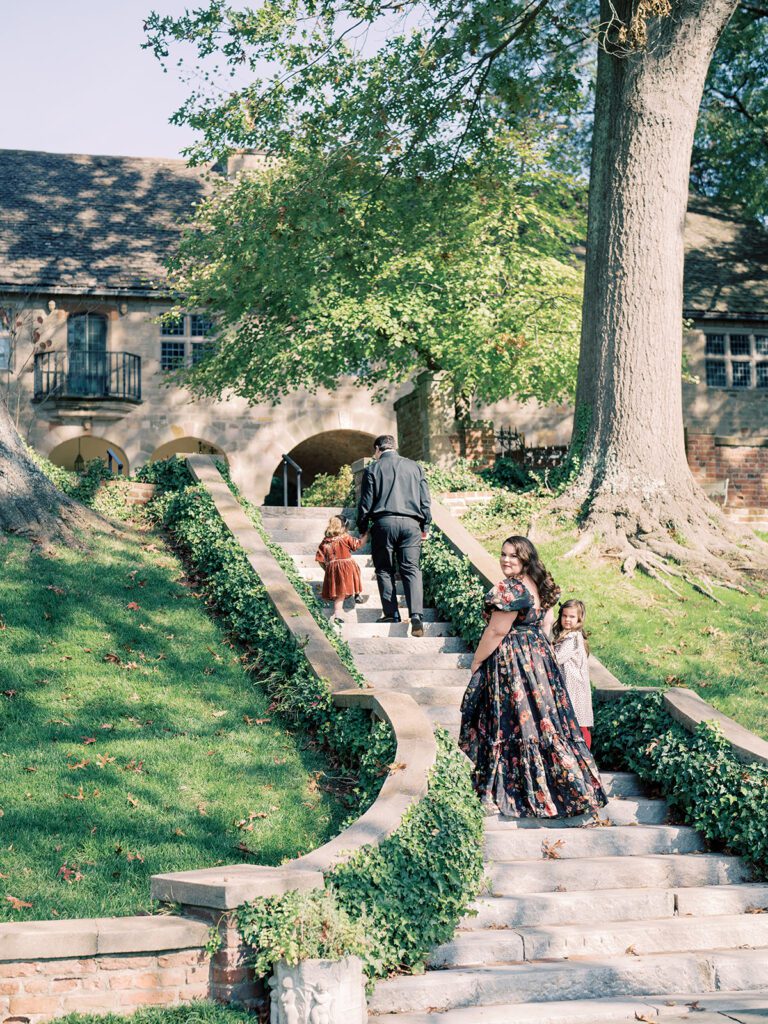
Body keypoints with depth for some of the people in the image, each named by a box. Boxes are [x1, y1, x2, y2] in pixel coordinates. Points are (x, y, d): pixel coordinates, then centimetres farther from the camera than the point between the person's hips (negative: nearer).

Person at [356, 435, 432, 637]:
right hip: (411, 523, 2)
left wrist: (362, 529, 13)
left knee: (384, 570, 8)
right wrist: (425, 527, 19)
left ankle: (391, 615, 3)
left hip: (384, 522, -2)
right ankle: (416, 615, -16)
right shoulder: (415, 467, 13)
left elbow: (366, 502, 4)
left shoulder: (373, 468, 5)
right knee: (411, 569, -1)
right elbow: (425, 500, 12)